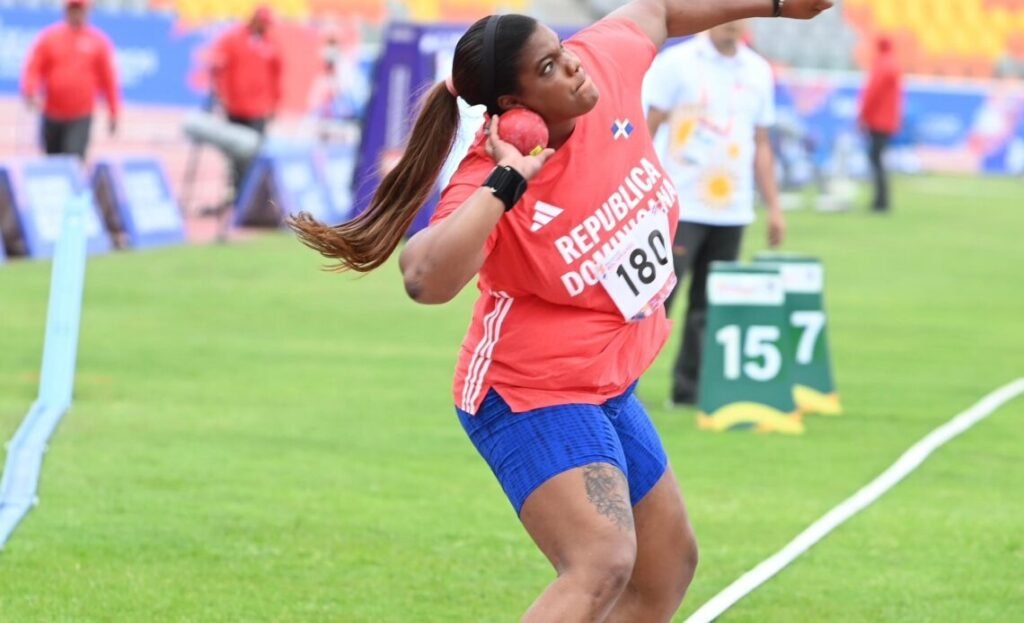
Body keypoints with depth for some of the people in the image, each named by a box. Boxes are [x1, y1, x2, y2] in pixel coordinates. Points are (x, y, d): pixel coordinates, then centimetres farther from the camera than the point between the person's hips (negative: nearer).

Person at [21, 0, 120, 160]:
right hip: (52, 115, 2)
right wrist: (30, 92, -18)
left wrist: (113, 112, 5)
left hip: (81, 117, -2)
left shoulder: (98, 41, 2)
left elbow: (108, 78, 5)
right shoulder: (48, 37, 4)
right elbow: (33, 69, 1)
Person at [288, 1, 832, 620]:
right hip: (534, 398, -9)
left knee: (669, 566, 20)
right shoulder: (489, 183, -29)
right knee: (602, 566, -28)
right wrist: (504, 185, -45)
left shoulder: (604, 64, -11)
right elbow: (428, 280, -49)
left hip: (609, 385, 9)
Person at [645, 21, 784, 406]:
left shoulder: (758, 71, 11)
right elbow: (647, 132, -2)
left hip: (731, 212, 4)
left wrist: (773, 207, 12)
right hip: (680, 207, -4)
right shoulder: (677, 63, -2)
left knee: (710, 304, 4)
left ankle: (689, 388, 10)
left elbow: (761, 144, 16)